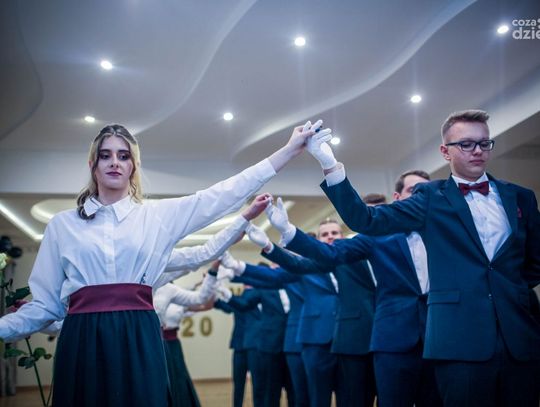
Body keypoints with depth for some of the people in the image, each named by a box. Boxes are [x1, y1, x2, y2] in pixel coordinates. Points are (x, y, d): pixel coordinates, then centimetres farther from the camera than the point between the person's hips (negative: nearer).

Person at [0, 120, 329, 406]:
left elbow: (225, 195, 5)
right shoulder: (63, 224, 11)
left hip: (139, 341, 0)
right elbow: (47, 303, 11)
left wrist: (290, 149, 2)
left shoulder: (159, 215, 10)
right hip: (82, 344, 0)